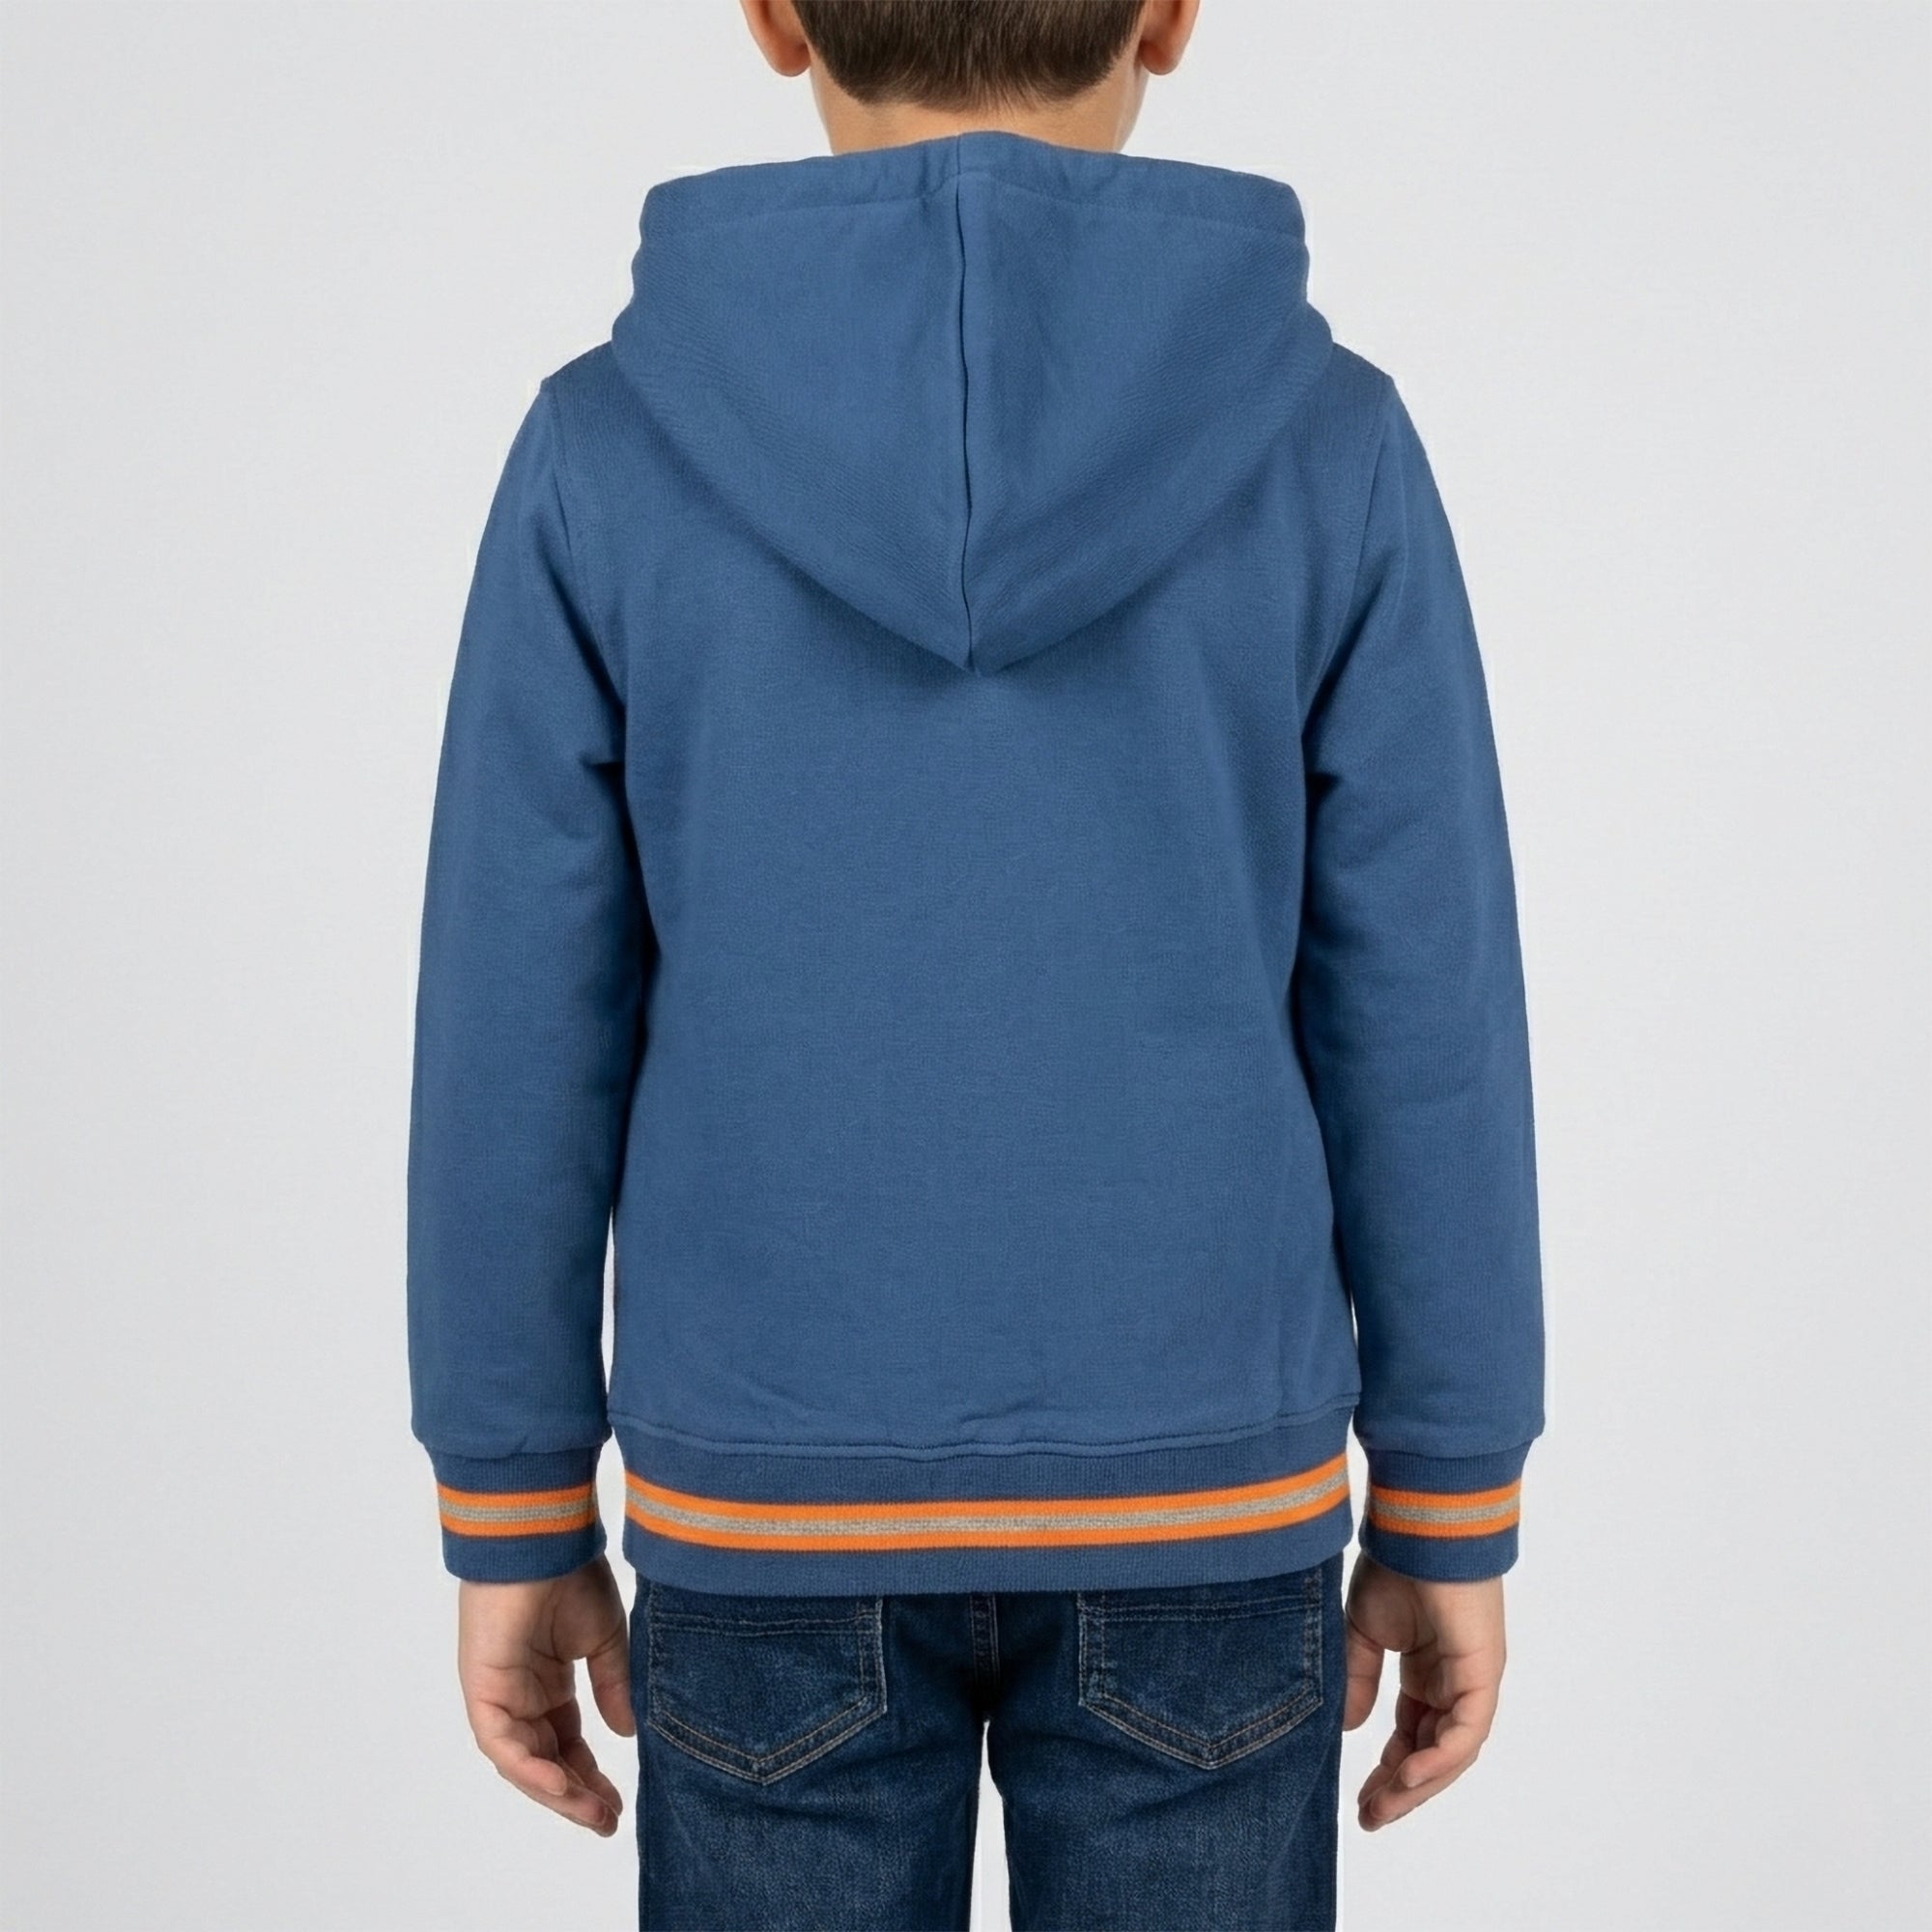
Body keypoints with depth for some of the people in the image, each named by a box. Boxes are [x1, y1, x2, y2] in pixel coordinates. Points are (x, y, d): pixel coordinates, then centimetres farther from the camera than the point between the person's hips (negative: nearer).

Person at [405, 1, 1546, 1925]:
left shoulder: (607, 449, -7)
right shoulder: (1328, 445, -7)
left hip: (776, 1510, 0)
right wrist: (1450, 1524, 5)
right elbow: (1422, 1031, -5)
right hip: (1195, 1502, 0)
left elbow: (517, 1040, -6)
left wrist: (516, 1527, 5)